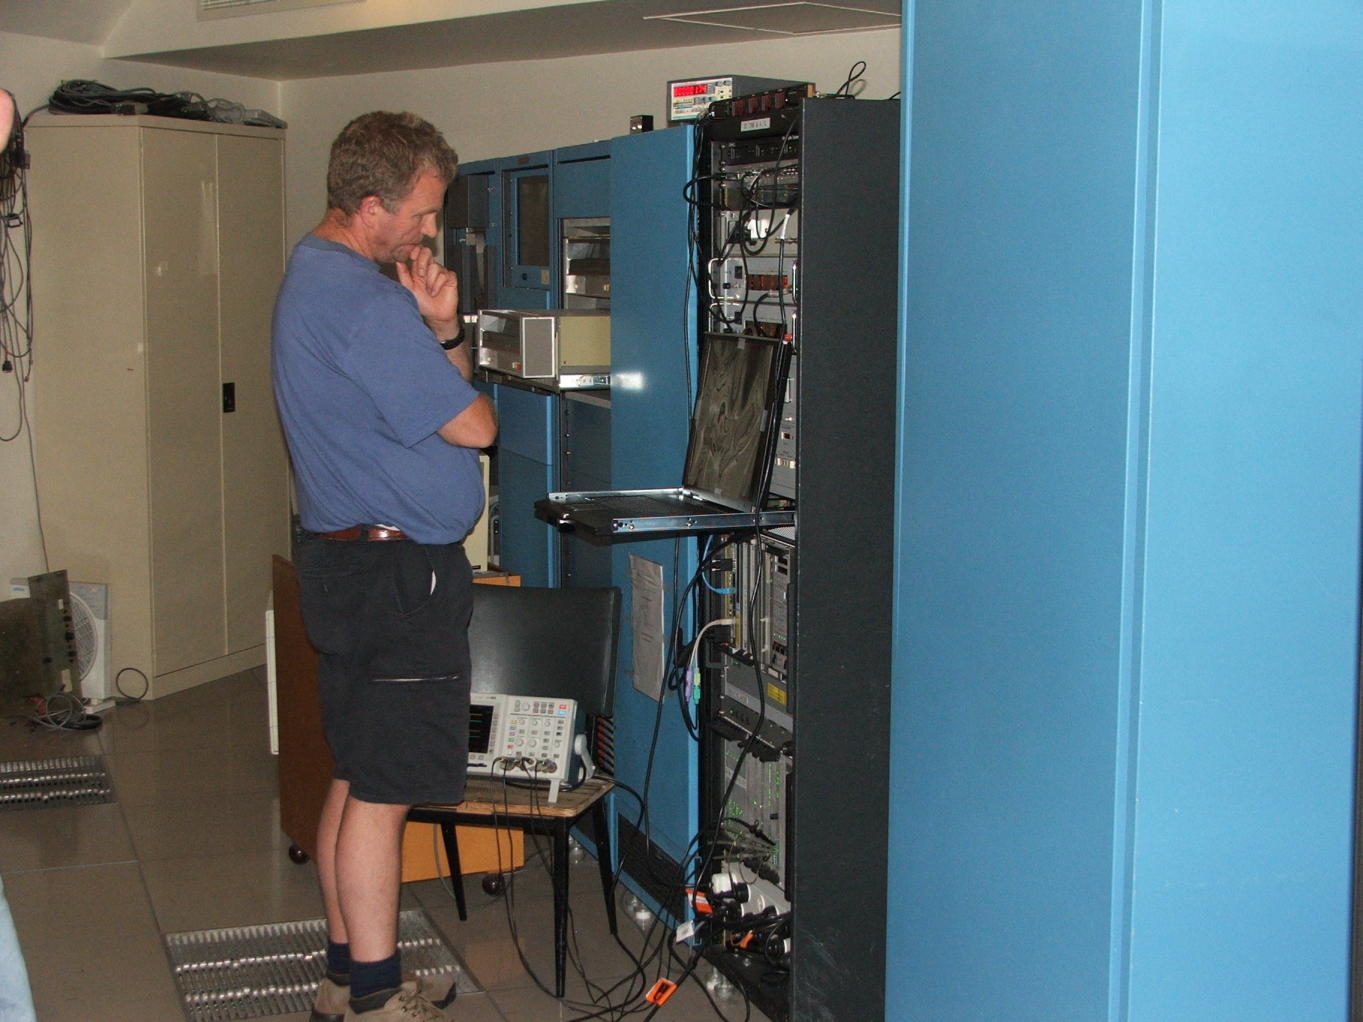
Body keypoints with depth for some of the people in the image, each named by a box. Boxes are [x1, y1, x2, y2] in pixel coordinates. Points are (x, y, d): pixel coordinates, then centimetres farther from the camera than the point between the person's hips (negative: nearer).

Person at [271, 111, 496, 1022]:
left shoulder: (313, 274, 15)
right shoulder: (368, 306, -21)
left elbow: (444, 384, 18)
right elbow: (474, 425, -16)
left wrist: (441, 329, -3)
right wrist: (439, 334, 3)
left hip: (348, 562, 11)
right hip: (396, 571, -11)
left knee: (359, 779, 16)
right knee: (384, 791, -3)